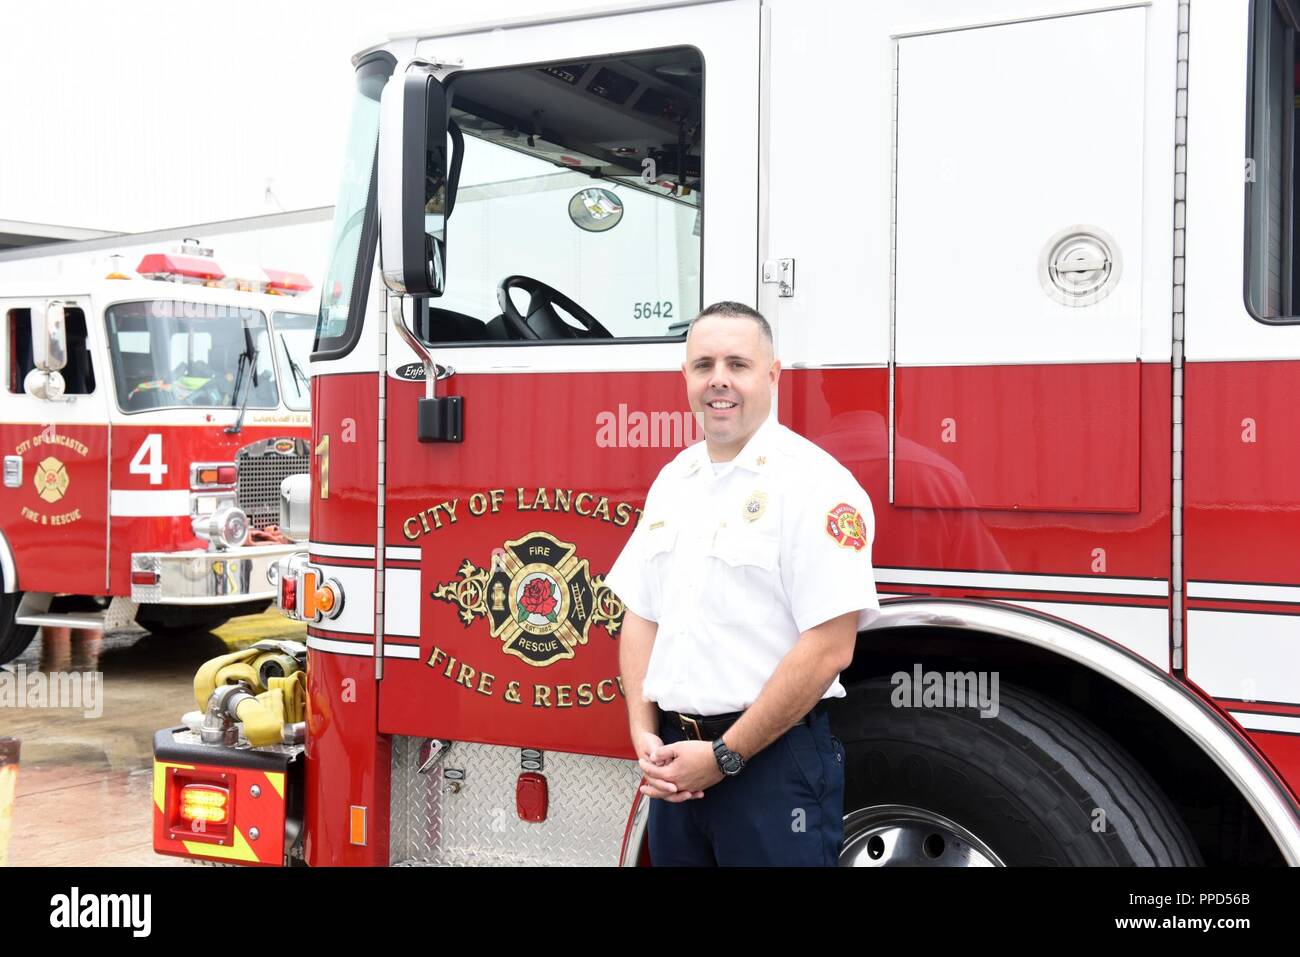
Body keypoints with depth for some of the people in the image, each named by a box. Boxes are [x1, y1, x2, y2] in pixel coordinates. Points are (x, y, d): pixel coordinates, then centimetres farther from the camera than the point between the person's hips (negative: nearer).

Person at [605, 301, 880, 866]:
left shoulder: (812, 481, -13)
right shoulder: (672, 481, 9)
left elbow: (829, 649, -18)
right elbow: (642, 619, 13)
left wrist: (723, 755, -15)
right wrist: (645, 737, 0)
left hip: (775, 761, -6)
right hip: (677, 759, 6)